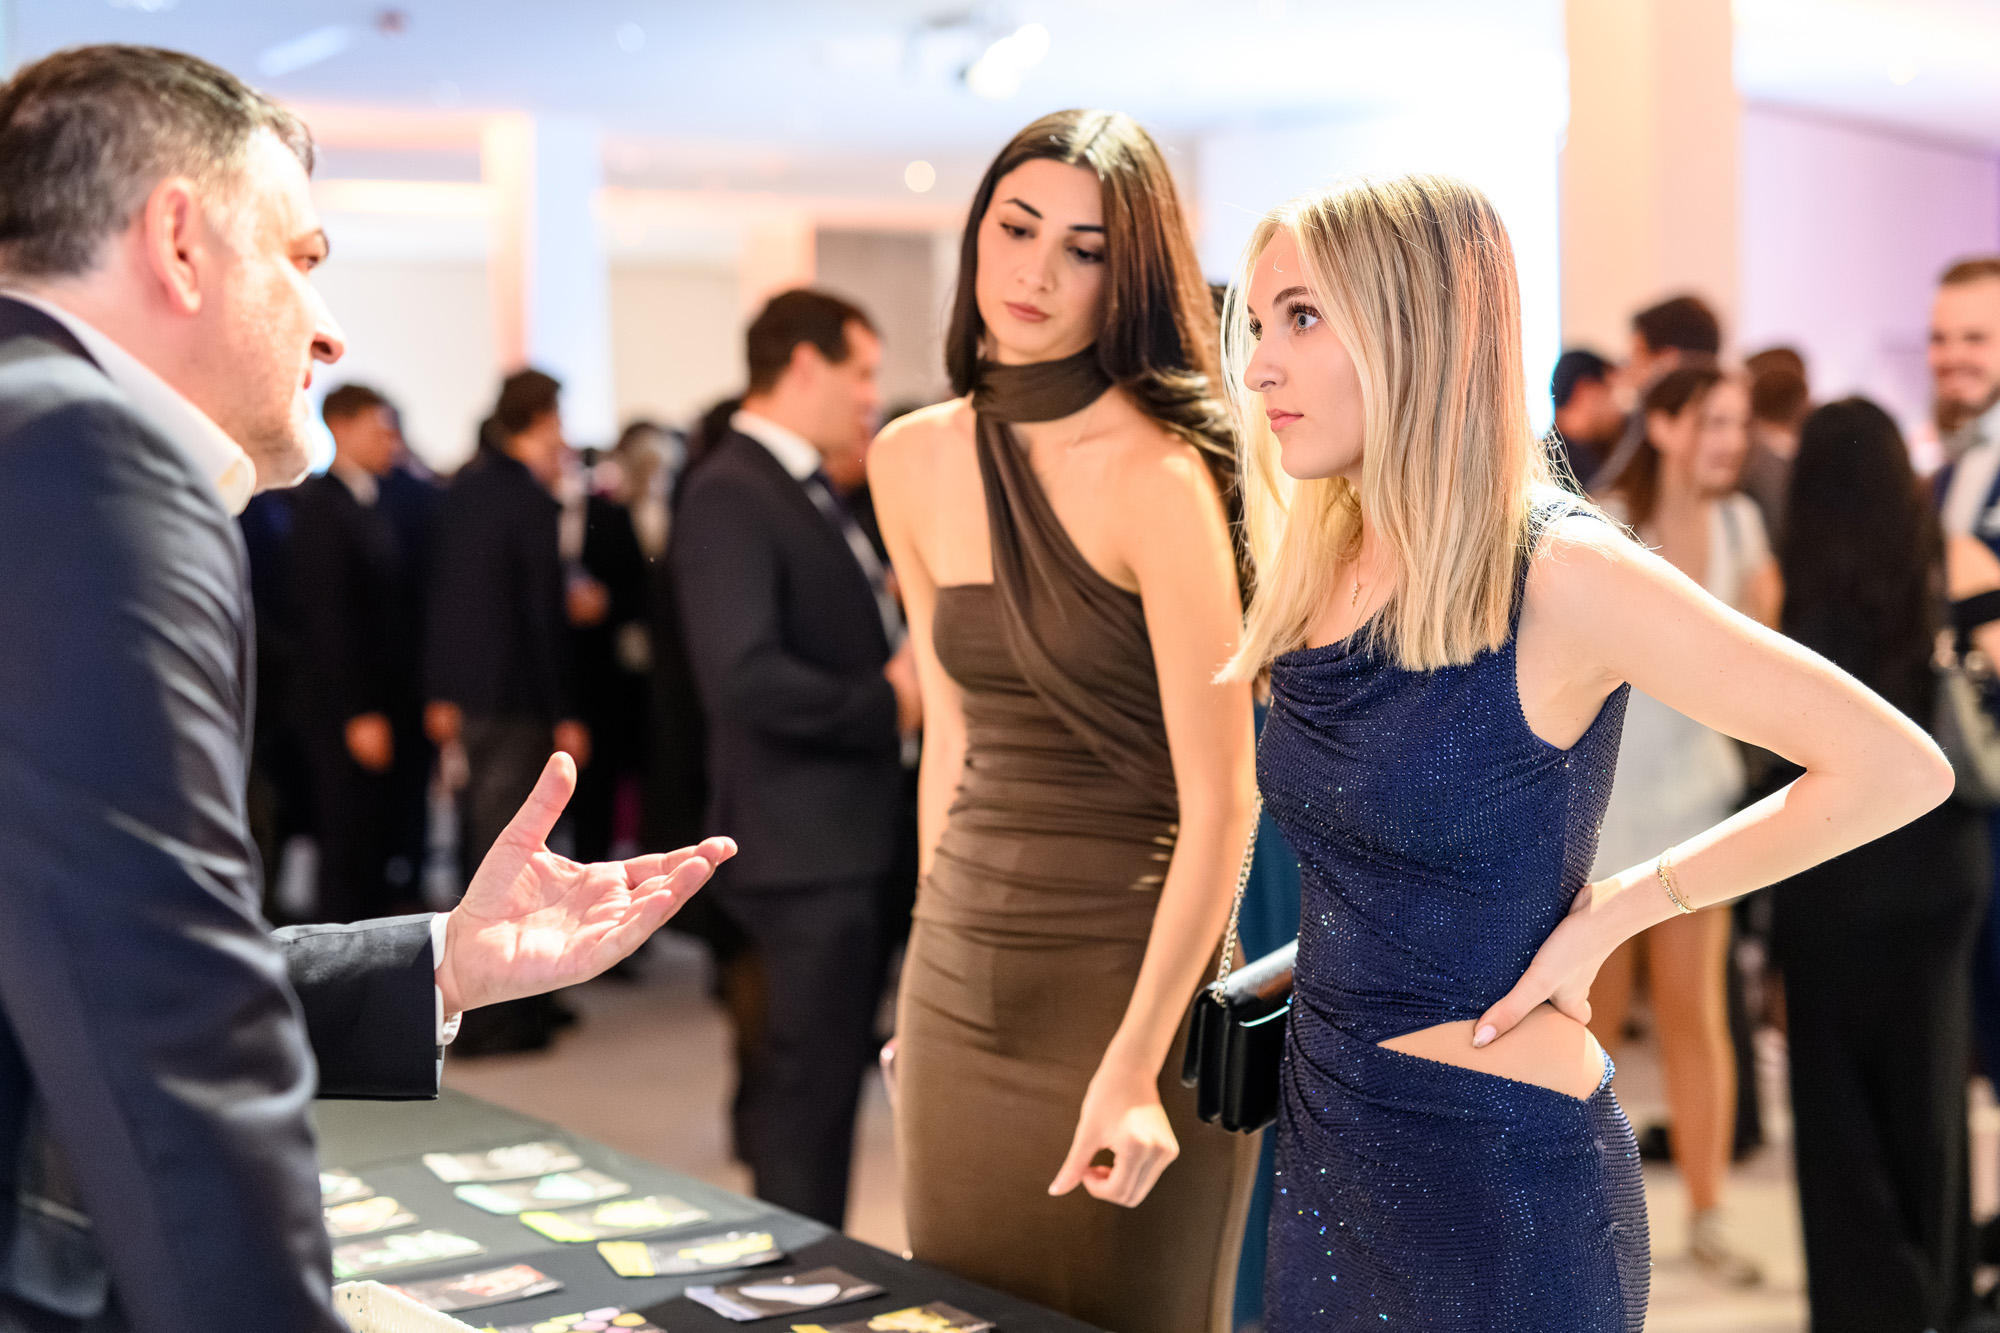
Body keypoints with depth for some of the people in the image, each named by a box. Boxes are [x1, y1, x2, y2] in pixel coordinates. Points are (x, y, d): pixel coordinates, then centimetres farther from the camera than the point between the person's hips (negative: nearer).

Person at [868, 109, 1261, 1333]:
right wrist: (931, 964, 13)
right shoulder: (913, 461, 5)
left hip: (1128, 972, -6)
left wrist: (1135, 1063, -21)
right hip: (958, 983, 6)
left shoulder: (1155, 474, -15)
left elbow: (1221, 803, -17)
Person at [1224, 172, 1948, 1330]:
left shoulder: (1559, 575, -17)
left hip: (1497, 1178, -7)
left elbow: (1901, 769, -17)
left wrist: (1610, 912, -13)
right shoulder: (1320, 576, 4)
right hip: (1327, 1141, 7)